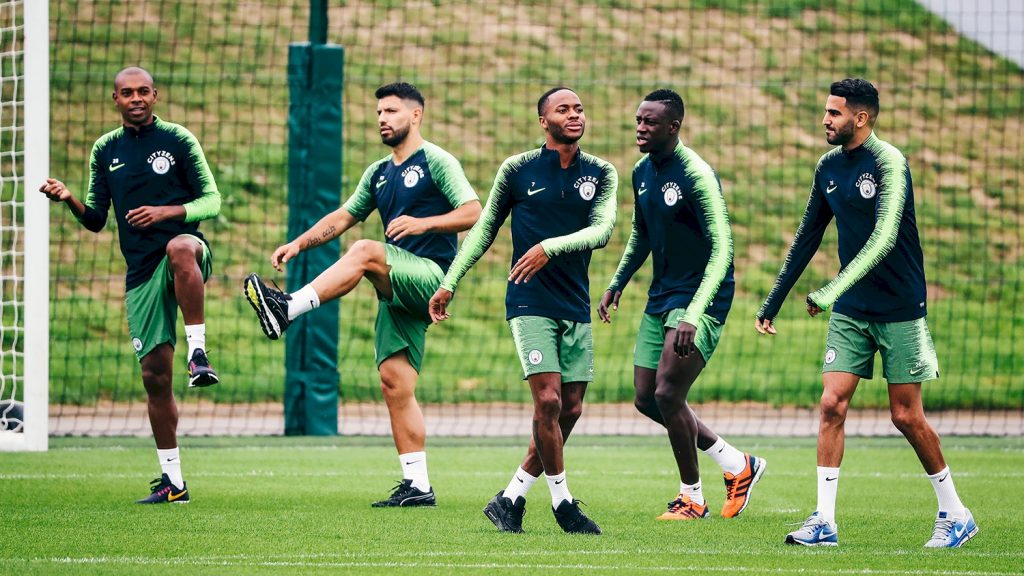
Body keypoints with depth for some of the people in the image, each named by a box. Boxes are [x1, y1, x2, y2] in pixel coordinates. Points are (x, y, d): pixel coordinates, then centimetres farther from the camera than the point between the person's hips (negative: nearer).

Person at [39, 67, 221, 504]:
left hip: (185, 246, -4)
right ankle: (172, 481, 9)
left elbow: (212, 201, 2)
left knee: (179, 248, -43)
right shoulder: (105, 150, 14)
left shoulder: (178, 140, 3)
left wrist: (166, 211, -14)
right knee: (155, 374, 1)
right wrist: (69, 200, -5)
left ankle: (198, 352, -37)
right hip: (141, 271, 4)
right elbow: (96, 220, 16)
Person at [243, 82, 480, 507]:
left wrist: (423, 223, -23)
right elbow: (342, 218, 22)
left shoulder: (436, 161, -1)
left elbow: (472, 213, -10)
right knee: (394, 382, 0)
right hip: (400, 292, 8)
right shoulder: (378, 173, 21)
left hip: (433, 277, -8)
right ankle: (417, 486, 0)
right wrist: (298, 244, 8)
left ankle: (287, 310, -40)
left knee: (364, 252, -31)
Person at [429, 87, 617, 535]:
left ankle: (510, 499, 14)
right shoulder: (517, 170, 0)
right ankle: (563, 502, -2)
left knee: (570, 410, 2)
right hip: (531, 304, -4)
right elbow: (484, 229, 8)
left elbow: (602, 229, -9)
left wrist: (550, 247, -24)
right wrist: (449, 283, 6)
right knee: (548, 400, -15)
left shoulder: (601, 174, 6)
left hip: (576, 308, 4)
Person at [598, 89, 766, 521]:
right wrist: (616, 285, 13)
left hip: (700, 298, -9)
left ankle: (691, 498, 2)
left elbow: (722, 250, -25)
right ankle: (737, 465, 22)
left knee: (667, 394, -16)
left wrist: (692, 316, -33)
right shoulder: (642, 172, 7)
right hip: (661, 296, 9)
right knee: (647, 398, 7)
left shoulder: (696, 175, -20)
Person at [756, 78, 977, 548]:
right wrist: (772, 303, 15)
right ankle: (824, 522, -4)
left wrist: (832, 291, -34)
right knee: (832, 404, -6)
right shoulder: (829, 167, 6)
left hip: (899, 310, -6)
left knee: (906, 416, -1)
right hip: (850, 311, 6)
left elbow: (884, 237, -27)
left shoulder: (888, 163, -15)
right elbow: (807, 238, 16)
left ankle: (954, 513, 15)